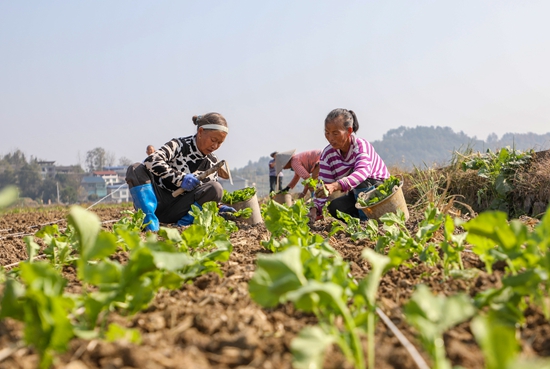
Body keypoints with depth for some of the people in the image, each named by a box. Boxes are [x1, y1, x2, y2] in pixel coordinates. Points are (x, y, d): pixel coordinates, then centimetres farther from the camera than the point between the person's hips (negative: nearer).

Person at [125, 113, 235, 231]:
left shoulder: (213, 163, 7)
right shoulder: (179, 145, -8)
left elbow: (209, 194, 15)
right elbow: (151, 161, -25)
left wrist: (219, 208, -5)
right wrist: (180, 178, -31)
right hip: (158, 202, -3)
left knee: (216, 188, -19)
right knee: (135, 169, -27)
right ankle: (150, 221, -39)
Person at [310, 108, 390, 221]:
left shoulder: (361, 145, -24)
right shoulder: (327, 154, -8)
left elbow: (363, 171, -46)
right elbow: (323, 186, -14)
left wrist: (335, 186, -62)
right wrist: (315, 208, -34)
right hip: (357, 196, 4)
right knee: (335, 207, -25)